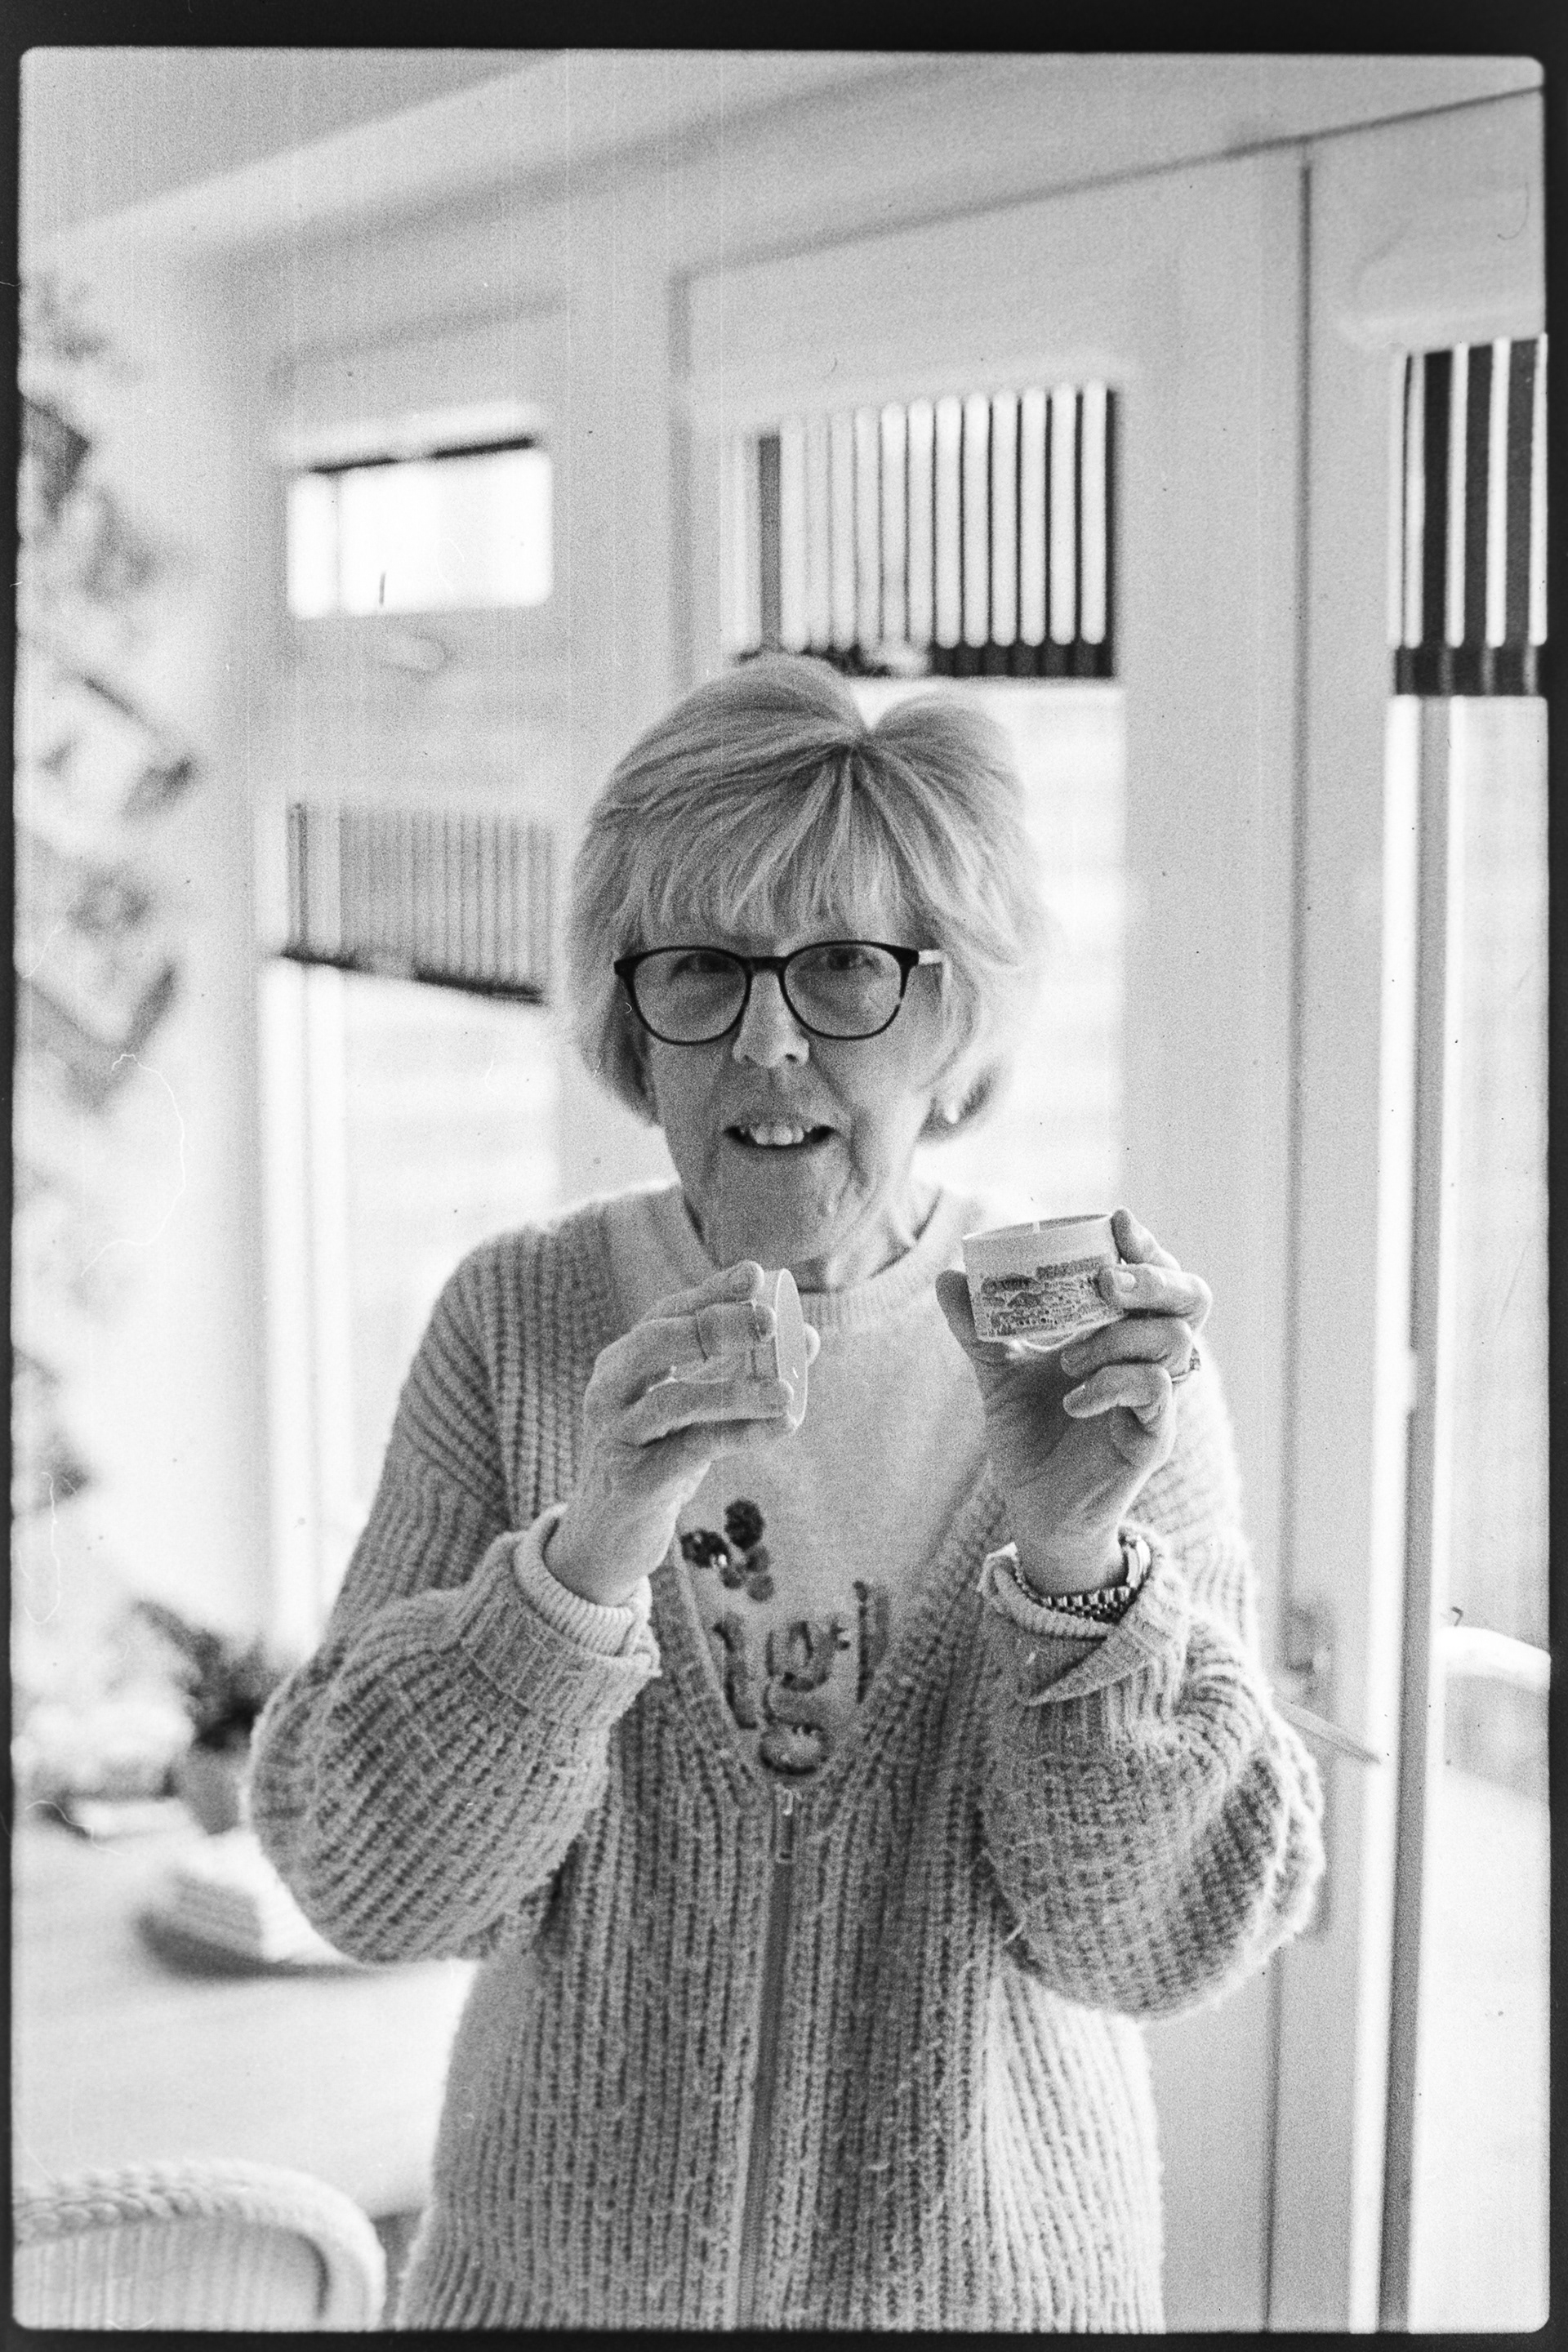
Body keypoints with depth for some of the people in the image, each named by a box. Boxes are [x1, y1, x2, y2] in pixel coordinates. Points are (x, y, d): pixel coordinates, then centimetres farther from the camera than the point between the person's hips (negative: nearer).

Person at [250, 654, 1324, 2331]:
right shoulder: (520, 1324, -10)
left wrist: (1078, 1550, -28)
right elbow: (371, 1880, -13)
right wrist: (585, 1558, -28)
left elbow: (1162, 1937, -13)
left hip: (993, 2264, 0)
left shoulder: (1110, 1340, -11)